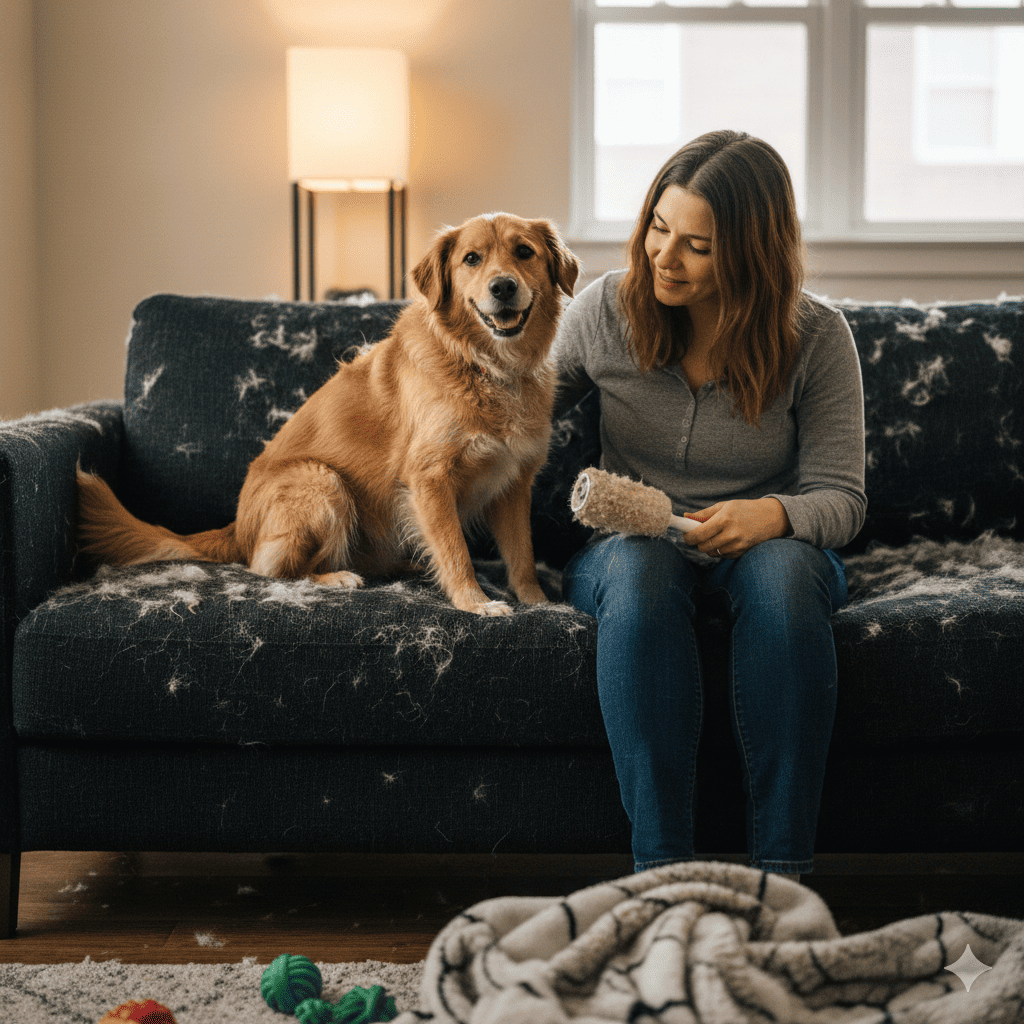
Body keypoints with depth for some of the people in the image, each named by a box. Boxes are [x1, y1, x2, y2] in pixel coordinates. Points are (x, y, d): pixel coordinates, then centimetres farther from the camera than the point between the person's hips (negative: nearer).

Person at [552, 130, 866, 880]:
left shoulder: (816, 337, -7)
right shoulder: (606, 310, -2)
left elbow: (841, 498, -9)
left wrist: (773, 515, -31)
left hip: (765, 547, -1)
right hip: (628, 545, 1)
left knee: (783, 565, -38)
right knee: (640, 566, -37)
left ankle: (782, 868, -34)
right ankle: (661, 865, -37)